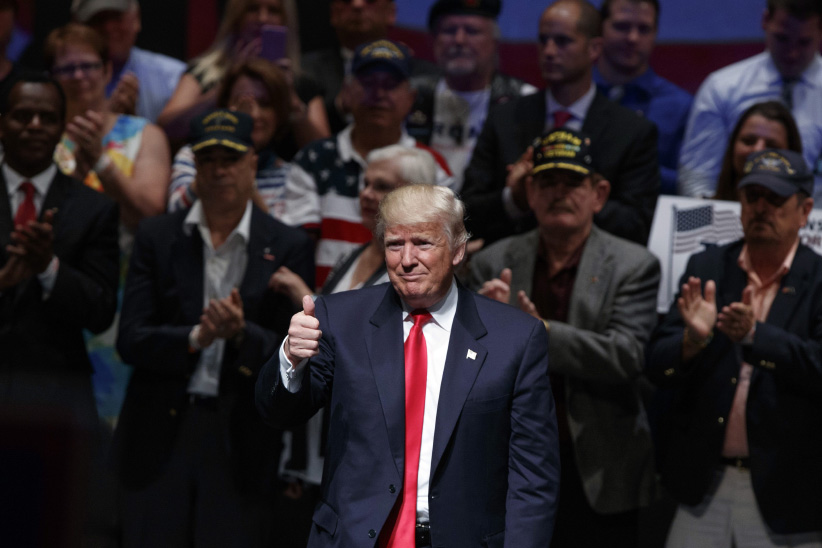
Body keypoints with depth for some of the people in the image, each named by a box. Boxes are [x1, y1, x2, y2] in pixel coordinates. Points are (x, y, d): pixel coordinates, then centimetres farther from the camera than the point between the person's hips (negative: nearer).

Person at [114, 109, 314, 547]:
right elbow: (131, 340, 0)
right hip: (160, 438, 1)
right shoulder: (156, 238, 7)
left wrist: (242, 334, -20)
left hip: (241, 441, -1)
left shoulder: (287, 247, 4)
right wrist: (196, 337, -17)